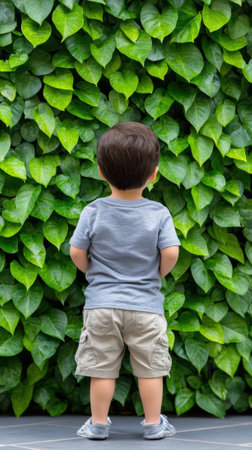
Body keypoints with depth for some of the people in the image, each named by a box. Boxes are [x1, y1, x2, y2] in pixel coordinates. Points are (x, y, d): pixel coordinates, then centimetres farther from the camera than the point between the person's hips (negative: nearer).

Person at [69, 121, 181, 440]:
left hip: (101, 303, 1)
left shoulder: (93, 212, -6)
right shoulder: (158, 213, -8)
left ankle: (98, 423, 16)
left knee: (101, 366, 9)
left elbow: (76, 252, -6)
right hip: (146, 306, -1)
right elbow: (171, 252, -13)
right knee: (150, 366, 10)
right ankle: (153, 423, 17)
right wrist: (158, 274, 6)